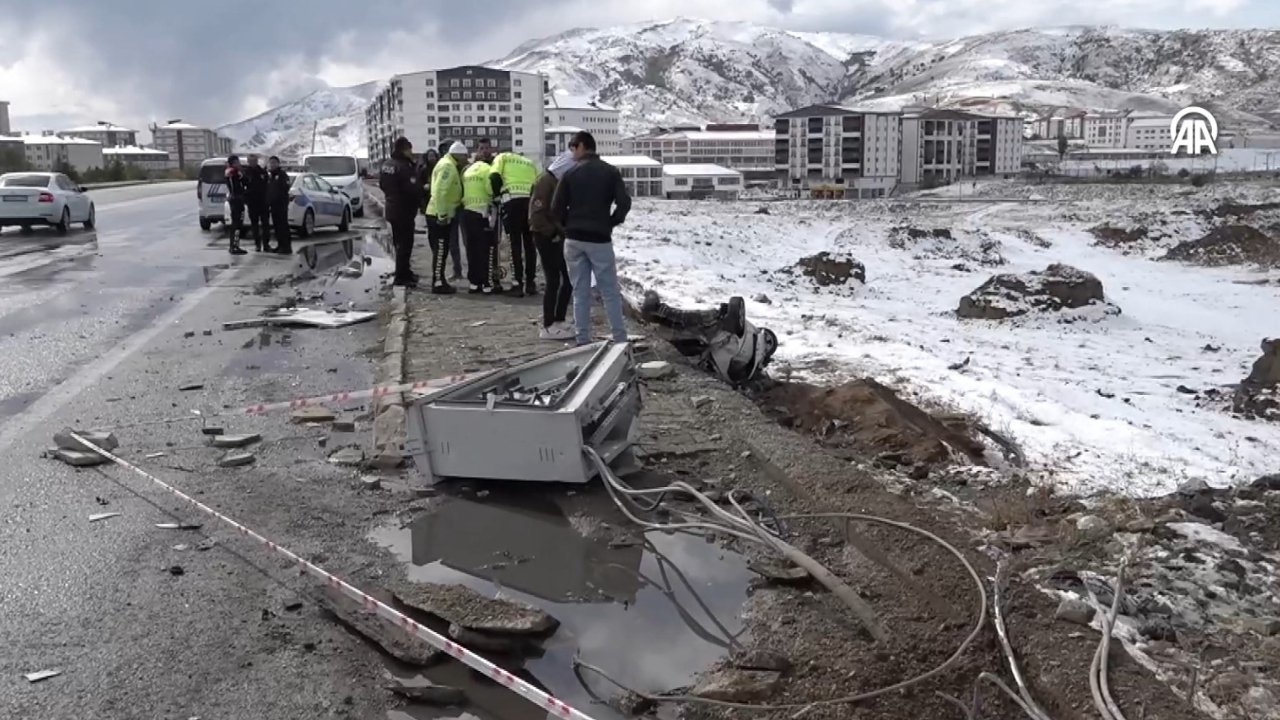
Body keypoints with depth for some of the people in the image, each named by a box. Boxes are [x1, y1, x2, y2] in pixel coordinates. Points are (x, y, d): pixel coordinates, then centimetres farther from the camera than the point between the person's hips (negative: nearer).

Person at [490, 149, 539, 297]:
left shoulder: (502, 157, 17)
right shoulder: (530, 163, 30)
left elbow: (495, 178, 0)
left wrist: (495, 195, 11)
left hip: (512, 200, -4)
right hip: (531, 200, 4)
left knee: (515, 244, 1)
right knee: (529, 244, 13)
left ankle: (517, 284, -1)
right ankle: (530, 283, 15)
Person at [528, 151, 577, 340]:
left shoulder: (561, 181, 14)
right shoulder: (545, 181, -14)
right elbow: (536, 213, -21)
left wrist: (564, 231, 5)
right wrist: (552, 233, -16)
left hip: (558, 236, 9)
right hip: (546, 237, -9)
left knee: (568, 279, 10)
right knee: (554, 281, -7)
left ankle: (559, 321, 19)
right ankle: (548, 327, -1)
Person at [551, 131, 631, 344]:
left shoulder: (570, 174, 0)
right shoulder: (611, 172, 0)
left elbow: (557, 208, -2)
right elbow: (624, 202, -9)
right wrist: (611, 223, 6)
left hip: (574, 239, 1)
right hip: (600, 239, -1)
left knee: (580, 292, 7)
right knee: (610, 291, 3)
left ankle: (583, 340, 8)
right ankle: (620, 339, 1)